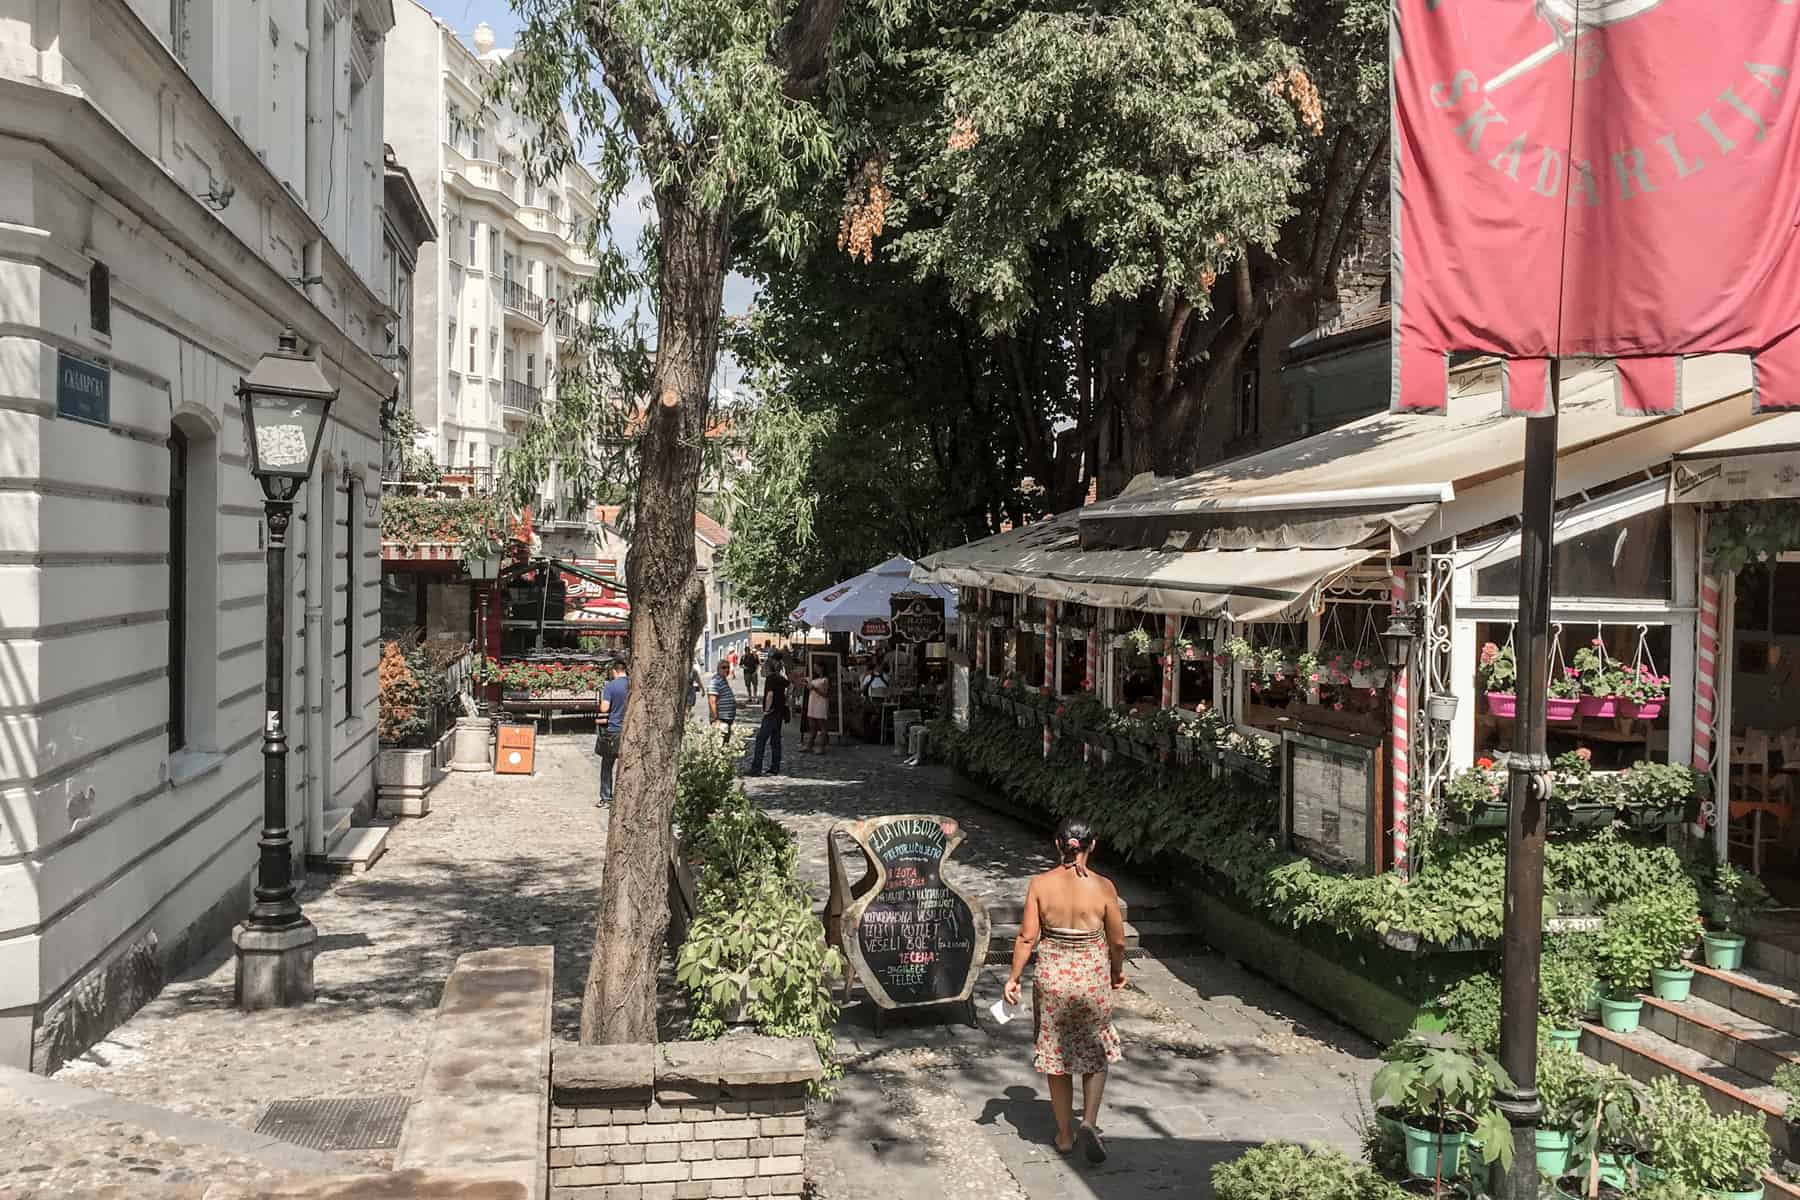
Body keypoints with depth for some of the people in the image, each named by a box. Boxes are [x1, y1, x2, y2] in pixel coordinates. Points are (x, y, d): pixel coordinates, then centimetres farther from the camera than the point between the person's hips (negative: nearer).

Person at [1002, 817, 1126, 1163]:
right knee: (1097, 1055, 18)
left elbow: (1027, 937, -8)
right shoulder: (1103, 887, -12)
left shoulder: (1040, 885, -10)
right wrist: (1117, 972, 14)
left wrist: (1013, 978, 3)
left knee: (1057, 1058, 16)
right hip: (1093, 982, -1)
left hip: (1052, 981, 1)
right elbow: (1117, 941, -5)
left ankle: (1065, 1134, 24)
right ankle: (1089, 1121, -1)